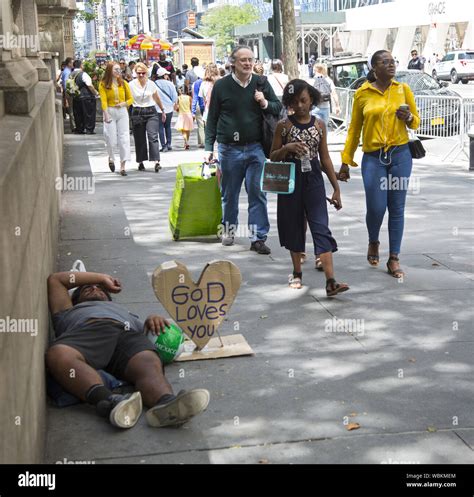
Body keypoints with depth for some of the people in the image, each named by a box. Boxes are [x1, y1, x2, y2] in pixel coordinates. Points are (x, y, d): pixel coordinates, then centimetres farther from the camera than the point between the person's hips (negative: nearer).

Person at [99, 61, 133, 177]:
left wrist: (124, 103, -10)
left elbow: (130, 98, 11)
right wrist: (106, 115, -19)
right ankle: (111, 157, 32)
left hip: (122, 112, 2)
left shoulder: (124, 83, 7)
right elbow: (103, 100, -9)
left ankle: (123, 166, 0)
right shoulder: (103, 84, -2)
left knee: (124, 138, -3)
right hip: (110, 111, -2)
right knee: (111, 138, -1)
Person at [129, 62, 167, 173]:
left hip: (151, 112, 0)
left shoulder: (151, 84, 5)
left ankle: (156, 161, -20)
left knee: (153, 137, -13)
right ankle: (140, 162, 17)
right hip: (137, 113, 0)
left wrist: (163, 111, 25)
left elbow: (157, 98, 18)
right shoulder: (131, 85, 0)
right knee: (139, 139, 5)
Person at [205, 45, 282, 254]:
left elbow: (278, 107, 14)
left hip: (256, 148, 1)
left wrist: (265, 104, -8)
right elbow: (212, 119, 5)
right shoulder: (221, 85, 1)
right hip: (229, 149, 0)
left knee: (257, 193, -3)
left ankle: (258, 237, 2)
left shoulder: (261, 83, 6)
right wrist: (209, 147, 1)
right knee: (229, 193, 11)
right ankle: (229, 229, 30)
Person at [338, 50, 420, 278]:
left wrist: (408, 118, -10)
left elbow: (415, 122, 14)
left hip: (400, 154, 1)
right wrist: (346, 161, 8)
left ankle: (394, 259, 13)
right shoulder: (363, 93, 1)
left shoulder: (403, 89, 5)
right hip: (373, 157, -1)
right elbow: (354, 129, 7)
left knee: (397, 208, 3)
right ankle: (373, 242, 26)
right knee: (376, 207, -7)